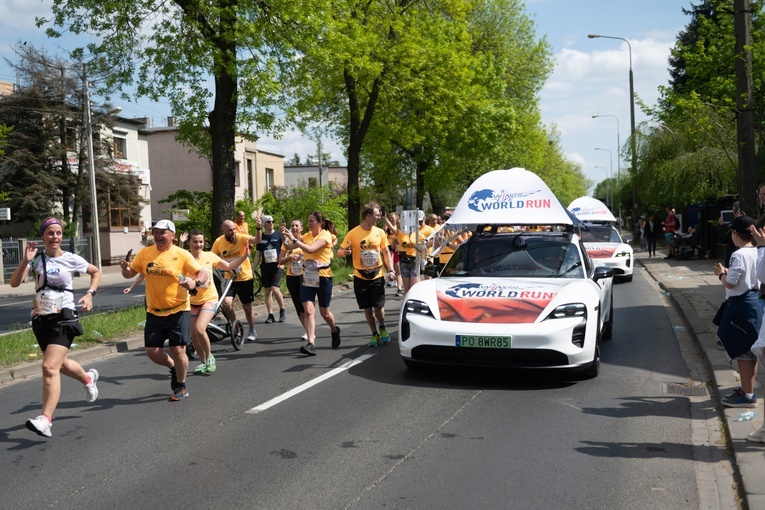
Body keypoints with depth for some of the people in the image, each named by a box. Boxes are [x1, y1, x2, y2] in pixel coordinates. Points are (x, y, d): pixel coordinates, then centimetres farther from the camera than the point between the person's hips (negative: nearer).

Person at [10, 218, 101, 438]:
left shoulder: (71, 259, -3)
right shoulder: (36, 259, 1)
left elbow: (96, 272, 13)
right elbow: (14, 283, -9)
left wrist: (89, 294, 0)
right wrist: (25, 261, -22)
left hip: (63, 318, -4)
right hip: (41, 319, 4)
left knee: (50, 367, -19)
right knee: (60, 364, 21)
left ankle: (45, 421, -21)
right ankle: (88, 378, 53)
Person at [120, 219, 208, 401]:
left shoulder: (182, 254, -8)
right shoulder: (145, 253, 4)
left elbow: (203, 273, -10)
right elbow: (131, 273, 12)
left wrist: (195, 282, -31)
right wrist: (125, 268, -12)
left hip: (177, 311, -4)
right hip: (154, 312, 4)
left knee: (177, 350, -3)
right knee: (152, 351, 4)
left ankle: (181, 387, 20)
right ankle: (173, 367, 35)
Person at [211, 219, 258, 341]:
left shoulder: (241, 238, -16)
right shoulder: (218, 242, -7)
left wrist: (258, 228, -51)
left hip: (245, 278, -1)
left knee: (247, 307, 9)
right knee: (226, 303, -19)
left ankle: (252, 330, 33)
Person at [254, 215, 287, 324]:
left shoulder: (278, 235, 1)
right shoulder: (260, 237, 7)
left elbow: (284, 250, 2)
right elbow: (258, 253, 8)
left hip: (277, 267, -3)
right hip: (265, 268, 3)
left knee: (275, 289, -16)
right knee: (267, 291, 4)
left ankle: (282, 310, 4)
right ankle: (270, 315, 10)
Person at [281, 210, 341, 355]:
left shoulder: (325, 236, -12)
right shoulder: (307, 235, 6)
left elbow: (310, 249, -29)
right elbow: (289, 247, 3)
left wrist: (293, 238, -30)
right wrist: (284, 236, -12)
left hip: (323, 277, -4)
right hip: (307, 276, 4)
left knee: (324, 312, 10)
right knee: (308, 311, -11)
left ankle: (335, 331, 40)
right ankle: (311, 343, -15)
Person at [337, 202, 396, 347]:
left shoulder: (380, 232, 1)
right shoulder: (353, 233, -8)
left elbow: (386, 252, 8)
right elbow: (340, 252, -4)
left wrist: (391, 270, -3)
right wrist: (344, 252, -28)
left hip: (377, 276, 1)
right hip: (361, 277, -1)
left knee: (378, 306, -3)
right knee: (367, 308, 6)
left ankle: (382, 329, 25)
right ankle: (375, 334, 22)